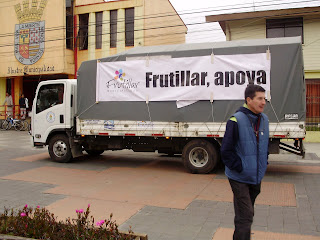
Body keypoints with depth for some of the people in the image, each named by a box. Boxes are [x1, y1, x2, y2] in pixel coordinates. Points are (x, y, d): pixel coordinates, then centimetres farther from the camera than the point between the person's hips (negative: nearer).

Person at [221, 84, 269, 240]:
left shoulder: (264, 119, 5)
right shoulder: (236, 120, -17)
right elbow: (226, 151, -16)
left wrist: (263, 165, 11)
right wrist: (240, 167, -16)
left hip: (256, 177, 7)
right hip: (240, 178, -7)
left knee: (247, 214, 22)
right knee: (244, 217, -6)